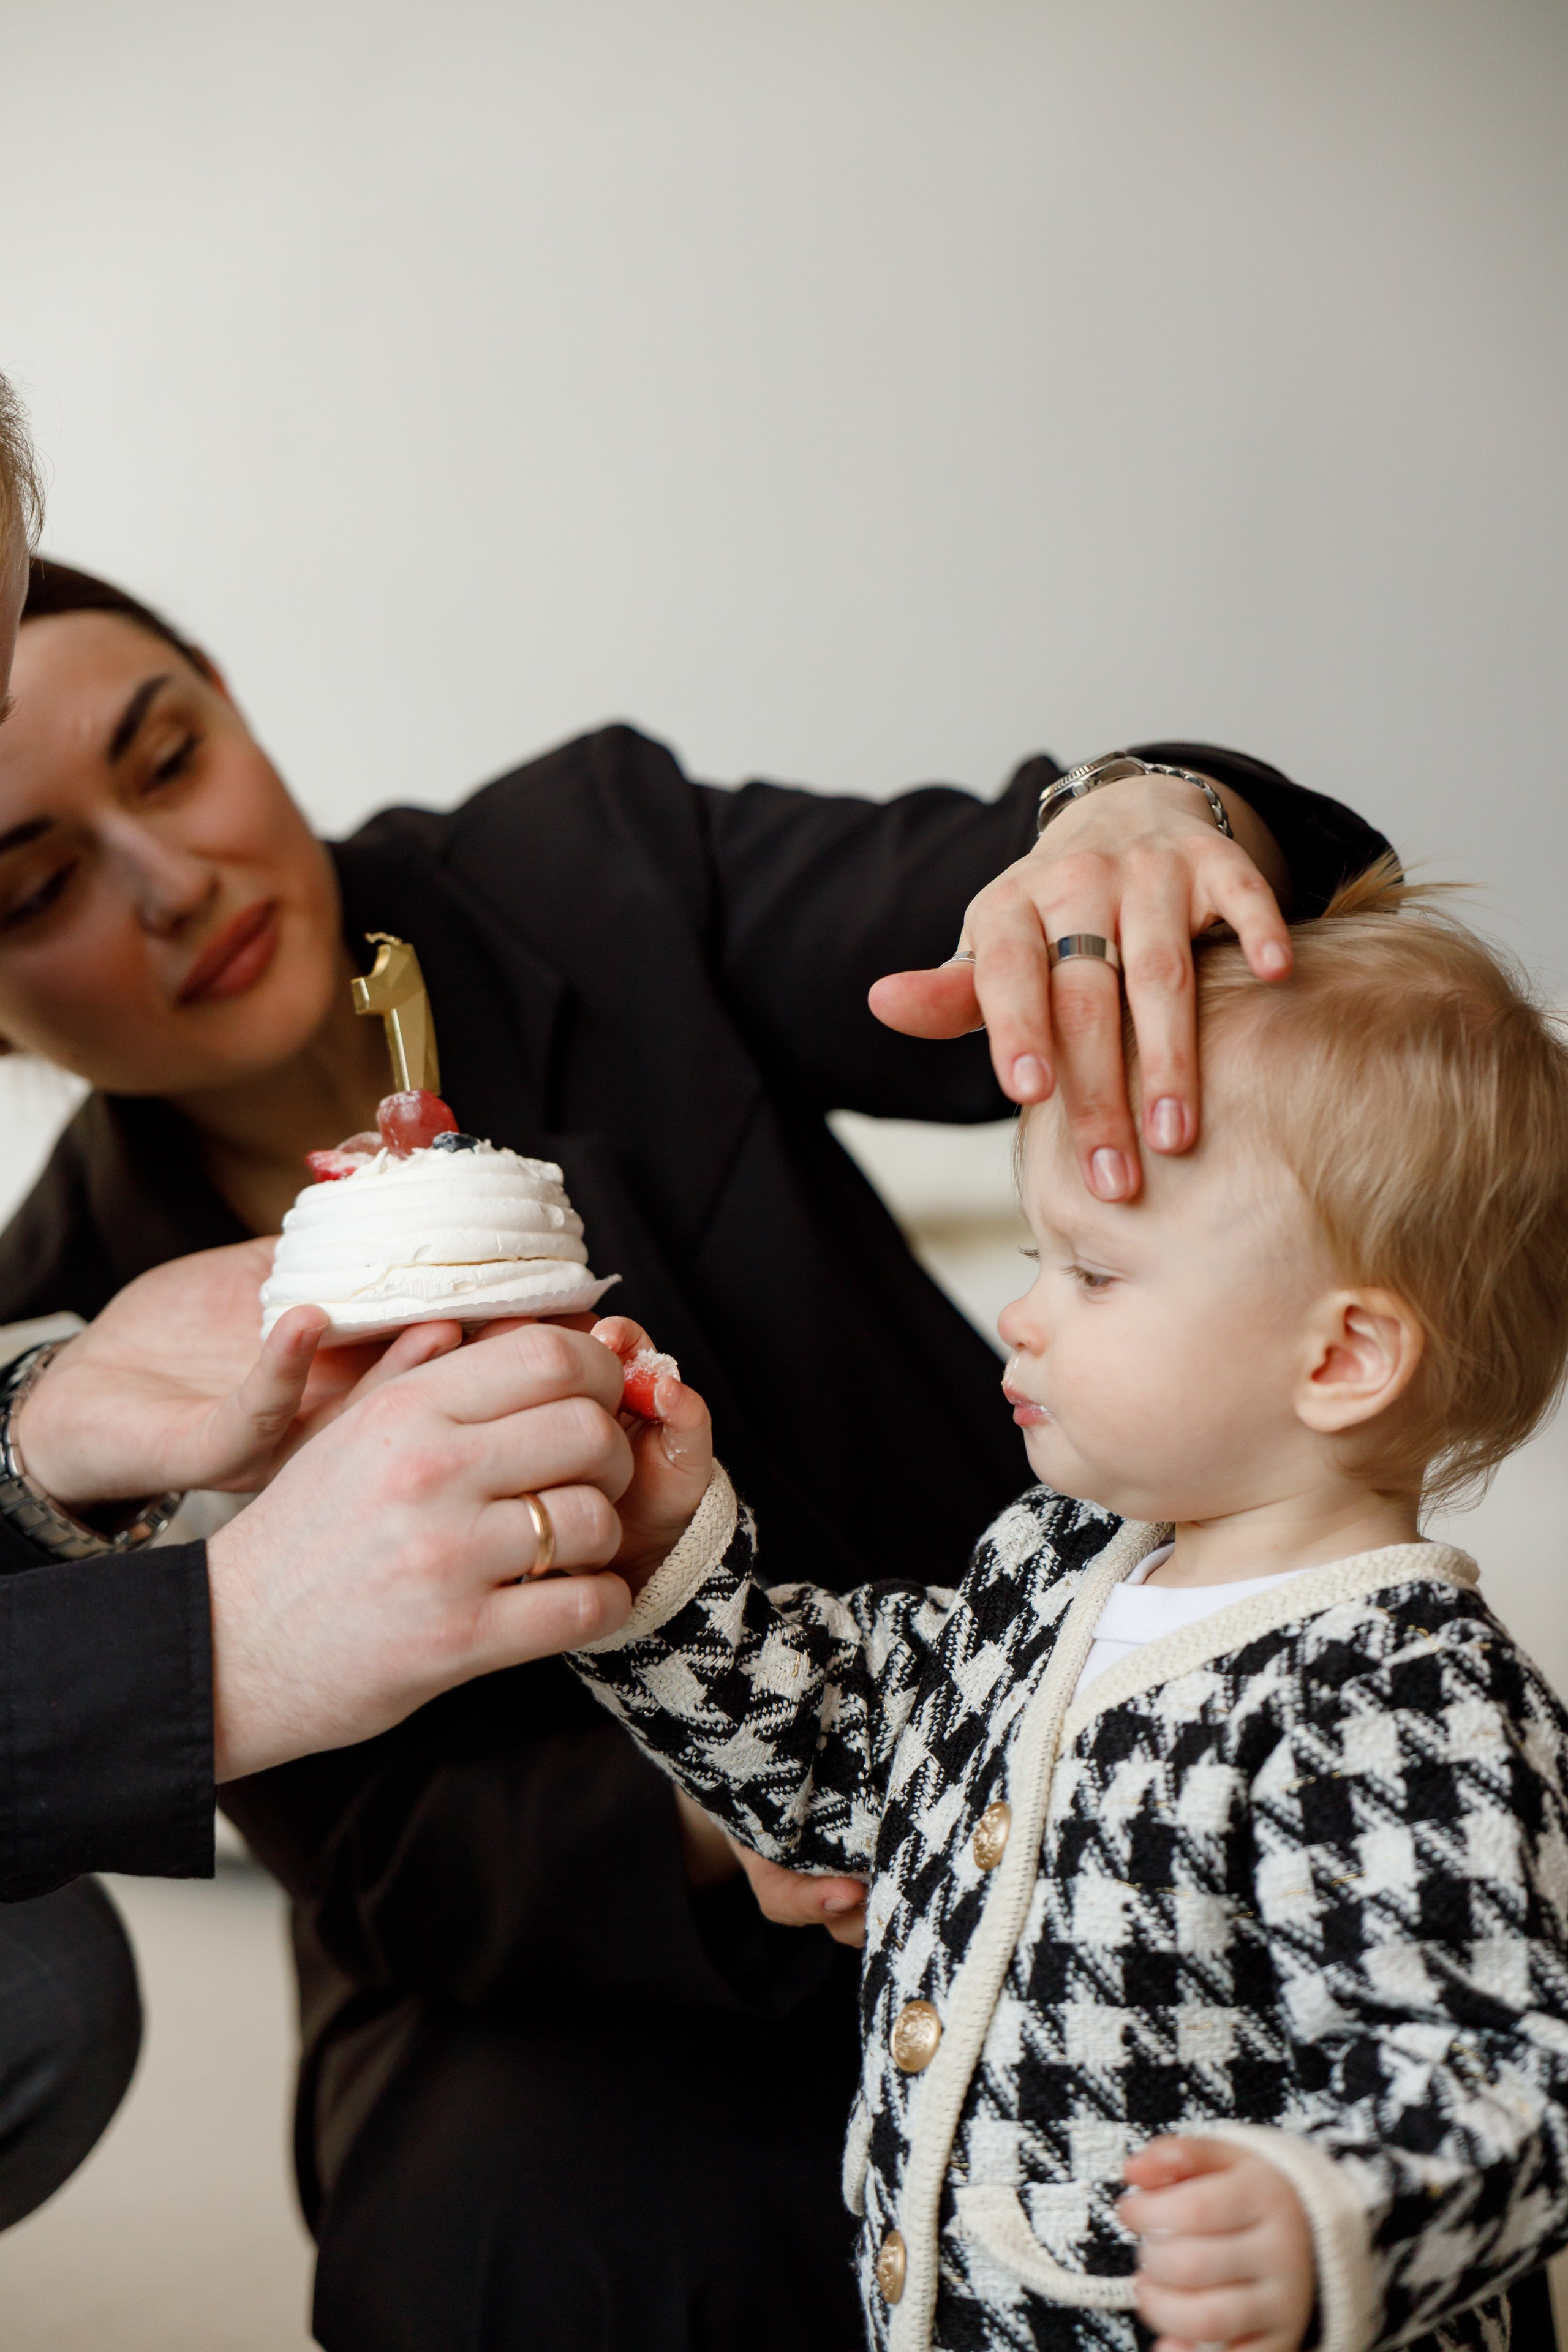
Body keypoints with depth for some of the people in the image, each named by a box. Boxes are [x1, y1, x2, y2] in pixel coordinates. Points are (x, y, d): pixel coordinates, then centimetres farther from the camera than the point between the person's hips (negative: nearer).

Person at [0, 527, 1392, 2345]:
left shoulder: (595, 862, -8)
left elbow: (959, 900, -23)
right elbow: (390, 1859, -12)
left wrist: (1152, 826, -47)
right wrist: (716, 1840, -32)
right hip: (558, 1955, 0)